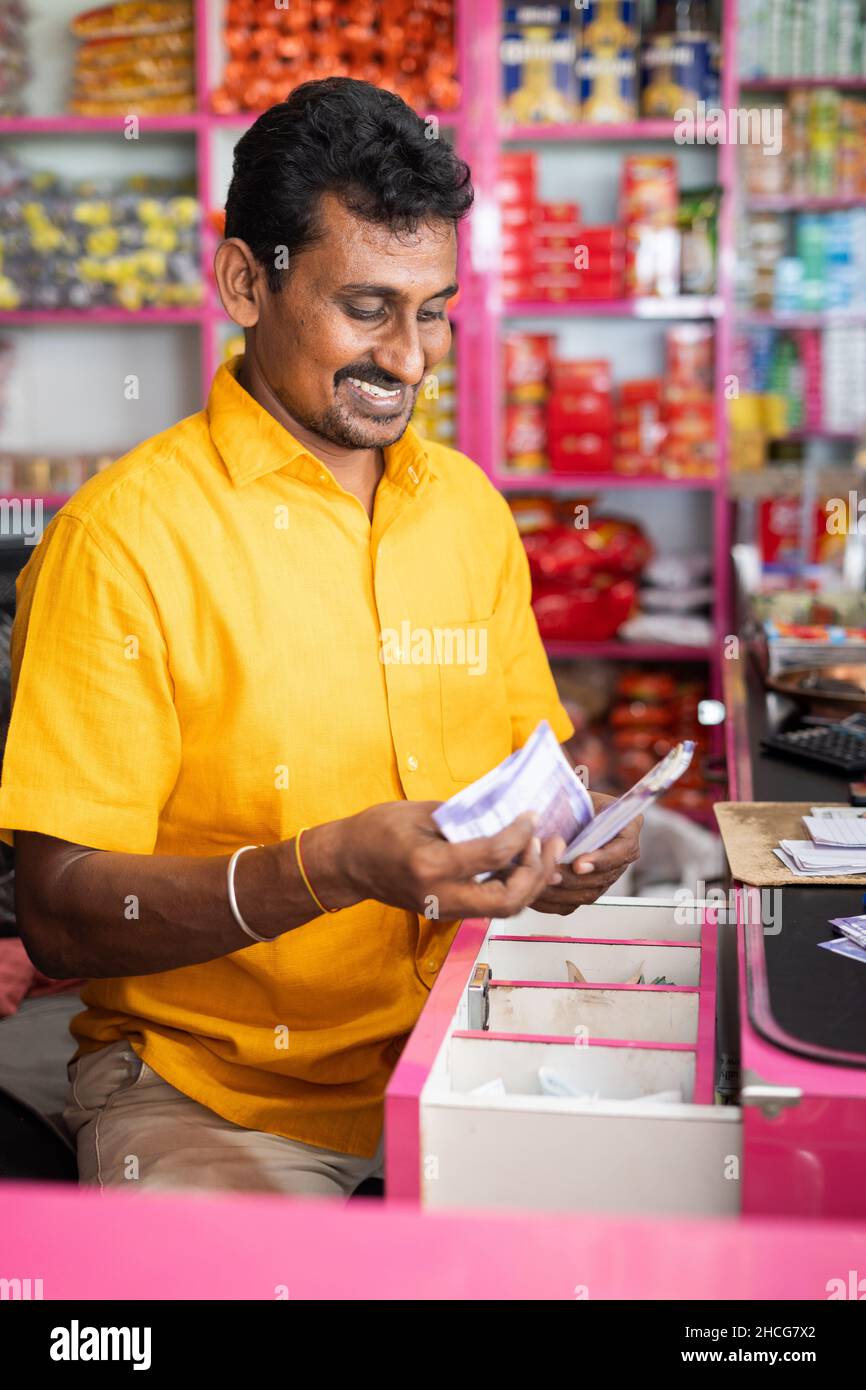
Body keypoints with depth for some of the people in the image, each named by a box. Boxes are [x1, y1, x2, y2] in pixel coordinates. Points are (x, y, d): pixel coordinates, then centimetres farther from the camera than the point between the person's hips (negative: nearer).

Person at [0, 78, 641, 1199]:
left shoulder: (468, 505, 7)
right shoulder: (122, 535, -12)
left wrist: (558, 842, -7)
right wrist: (334, 867, -29)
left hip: (455, 1054, 6)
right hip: (204, 1090, -5)